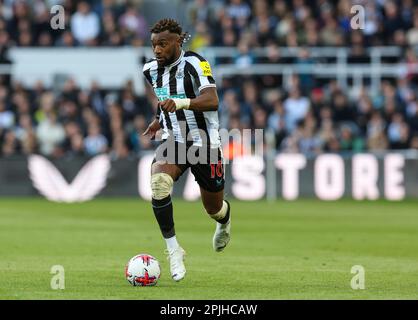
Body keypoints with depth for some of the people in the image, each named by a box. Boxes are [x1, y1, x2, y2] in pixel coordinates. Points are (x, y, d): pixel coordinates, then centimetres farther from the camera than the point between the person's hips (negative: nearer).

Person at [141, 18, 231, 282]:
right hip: (173, 141, 4)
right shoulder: (152, 70, 3)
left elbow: (212, 100, -31)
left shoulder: (194, 63, -18)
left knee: (214, 208, 11)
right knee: (158, 182, -29)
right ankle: (173, 249, -21)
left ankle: (225, 220, 52)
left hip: (204, 143, -4)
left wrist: (179, 103, -45)